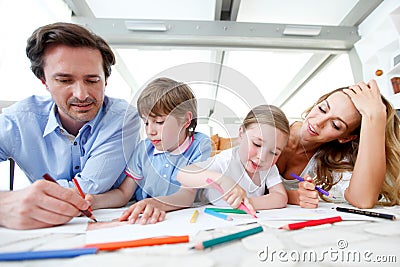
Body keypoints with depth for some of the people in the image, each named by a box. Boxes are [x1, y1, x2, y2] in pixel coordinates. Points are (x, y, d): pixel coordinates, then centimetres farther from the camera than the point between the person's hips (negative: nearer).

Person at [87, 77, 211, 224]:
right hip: (140, 222, 4)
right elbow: (123, 193, 4)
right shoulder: (144, 149, 3)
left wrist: (156, 203, -40)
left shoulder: (200, 146, -10)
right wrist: (94, 201, -15)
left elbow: (187, 195, -21)